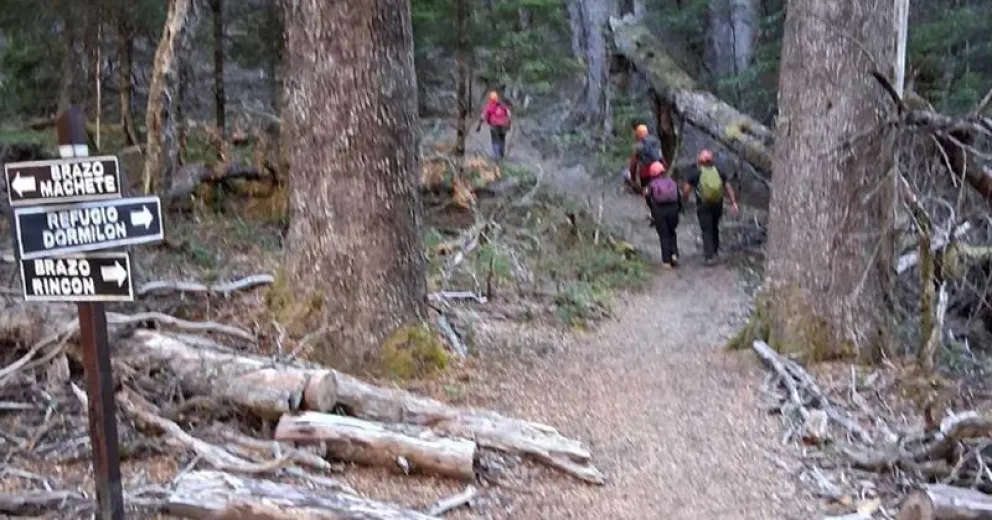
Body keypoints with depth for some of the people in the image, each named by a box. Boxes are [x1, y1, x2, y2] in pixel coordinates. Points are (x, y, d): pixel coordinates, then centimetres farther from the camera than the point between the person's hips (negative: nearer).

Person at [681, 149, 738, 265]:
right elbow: (729, 188, 2)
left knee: (706, 231, 2)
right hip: (718, 205, 4)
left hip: (703, 206, -4)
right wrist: (733, 202, 3)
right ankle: (715, 251, 32)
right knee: (715, 228, 22)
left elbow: (685, 191, -4)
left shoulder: (695, 174, -5)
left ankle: (709, 256, -5)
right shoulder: (719, 173, 5)